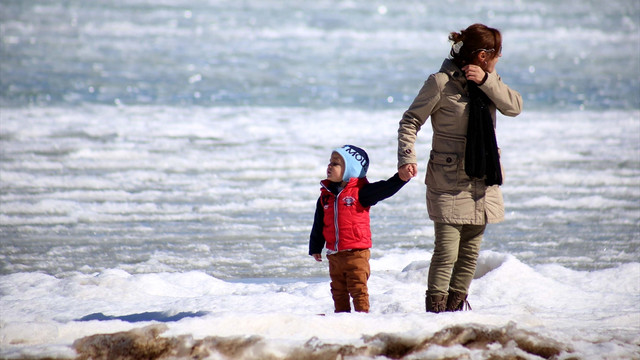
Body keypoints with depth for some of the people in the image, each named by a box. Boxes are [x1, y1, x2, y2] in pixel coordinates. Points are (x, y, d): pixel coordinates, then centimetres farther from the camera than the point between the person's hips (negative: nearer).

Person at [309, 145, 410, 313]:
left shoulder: (360, 192, -6)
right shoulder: (325, 195, 9)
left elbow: (384, 189, -13)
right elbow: (319, 225, 17)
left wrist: (401, 178, -29)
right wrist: (315, 248, 20)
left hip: (356, 253, -5)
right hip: (334, 254, 5)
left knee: (358, 289, -4)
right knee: (338, 290, 13)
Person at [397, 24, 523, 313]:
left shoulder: (488, 80, 9)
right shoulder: (441, 82, -10)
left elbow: (514, 106, -3)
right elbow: (410, 121, -7)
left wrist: (486, 81, -15)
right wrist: (407, 158, -20)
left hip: (483, 179, 6)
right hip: (450, 182, -6)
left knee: (470, 251, 11)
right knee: (446, 253, -11)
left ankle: (456, 305, 21)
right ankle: (435, 309, -6)